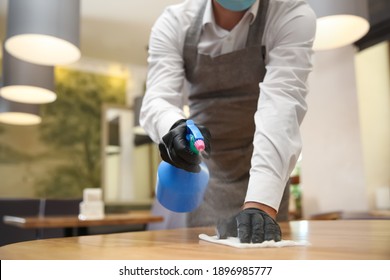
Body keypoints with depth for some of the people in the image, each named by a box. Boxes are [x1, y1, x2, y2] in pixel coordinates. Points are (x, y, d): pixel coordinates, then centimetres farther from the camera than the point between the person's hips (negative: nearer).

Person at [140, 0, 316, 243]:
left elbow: (283, 104, -25)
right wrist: (174, 127, -39)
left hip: (263, 183, -2)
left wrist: (261, 200, -37)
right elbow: (157, 100, -15)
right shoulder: (174, 23, -4)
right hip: (197, 180, 2)